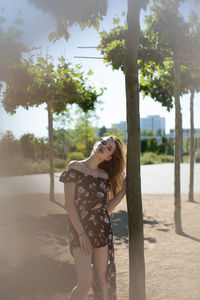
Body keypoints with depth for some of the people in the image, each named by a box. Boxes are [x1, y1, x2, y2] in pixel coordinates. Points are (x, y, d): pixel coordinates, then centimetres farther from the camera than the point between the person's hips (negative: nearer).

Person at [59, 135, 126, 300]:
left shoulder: (104, 175, 7)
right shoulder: (75, 167, -6)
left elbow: (108, 208, 5)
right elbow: (69, 204, -10)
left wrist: (124, 188, -1)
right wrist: (82, 234, -14)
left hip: (103, 230, 5)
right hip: (80, 230, -5)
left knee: (102, 276, 11)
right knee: (85, 283, -11)